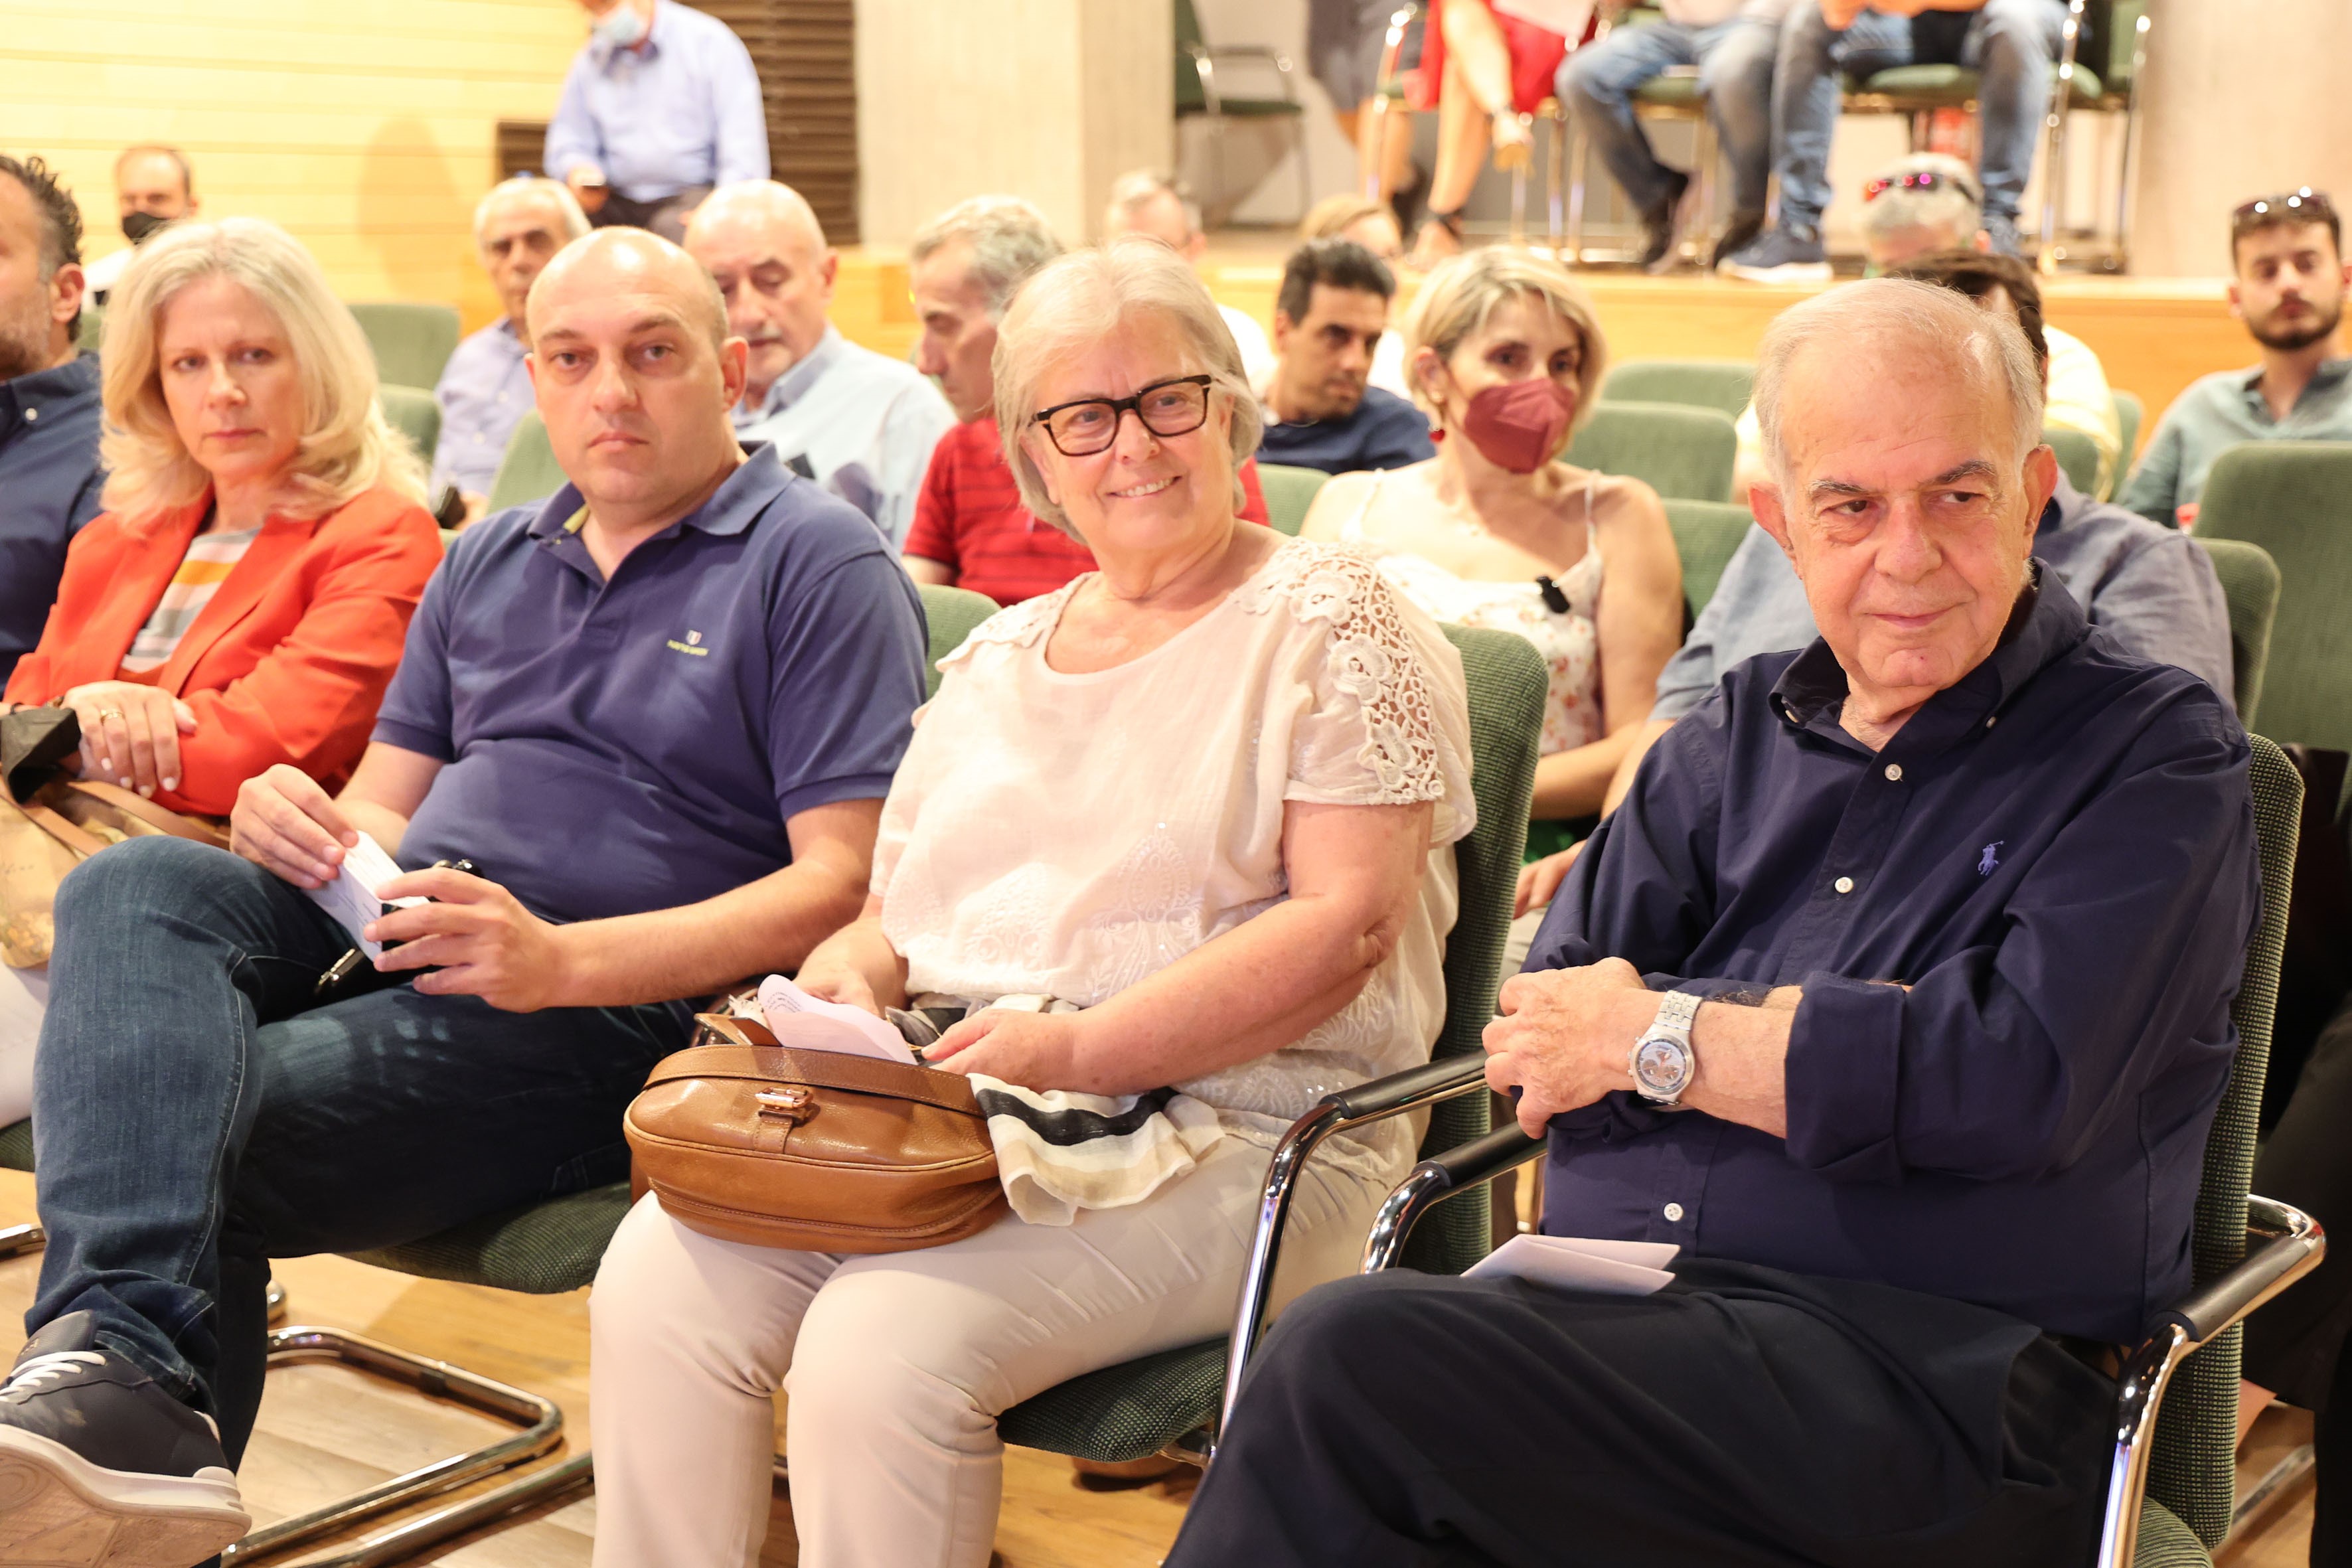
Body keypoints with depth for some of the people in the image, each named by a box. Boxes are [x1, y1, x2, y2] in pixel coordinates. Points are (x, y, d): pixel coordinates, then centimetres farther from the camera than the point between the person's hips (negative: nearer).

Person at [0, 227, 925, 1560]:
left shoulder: (818, 562, 1)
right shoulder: (490, 563, 23)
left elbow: (847, 883, -9)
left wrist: (560, 958, -22)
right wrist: (310, 827, -5)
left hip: (610, 1007, -6)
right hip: (390, 937, 6)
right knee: (137, 887, -26)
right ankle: (126, 1368, -42)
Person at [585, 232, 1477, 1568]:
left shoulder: (1335, 624, 0)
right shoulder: (999, 660, 20)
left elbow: (1350, 921, -11)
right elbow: (899, 904, 23)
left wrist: (1081, 1051, -20)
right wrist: (855, 976, -2)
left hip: (1230, 1128, -5)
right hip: (941, 1101, 6)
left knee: (886, 1345, -30)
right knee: (658, 1283, -20)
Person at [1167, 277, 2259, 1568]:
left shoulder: (2162, 758, 5)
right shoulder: (1739, 733, 19)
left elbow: (2021, 1083, -11)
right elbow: (1540, 1041, 9)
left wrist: (1656, 1035, -2)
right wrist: (1859, 1042, -5)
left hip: (1923, 1369, -4)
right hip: (1611, 1307, 5)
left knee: (1354, 1359, -28)